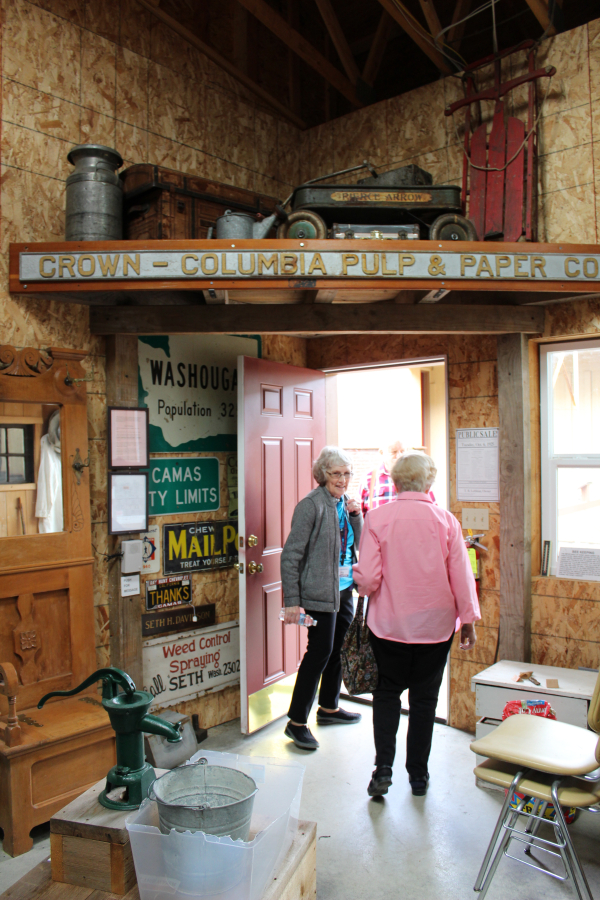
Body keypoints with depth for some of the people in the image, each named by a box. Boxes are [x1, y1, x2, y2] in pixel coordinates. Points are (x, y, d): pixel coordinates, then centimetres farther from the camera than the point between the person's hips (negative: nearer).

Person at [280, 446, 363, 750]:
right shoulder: (312, 505, -15)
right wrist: (292, 601, -19)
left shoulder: (345, 502, 8)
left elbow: (357, 543, 14)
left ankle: (329, 707, 36)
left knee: (338, 649, 18)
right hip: (321, 591, -8)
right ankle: (297, 722, 9)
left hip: (345, 588, 8)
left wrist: (356, 516, -4)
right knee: (320, 651, -4)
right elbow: (291, 554, -17)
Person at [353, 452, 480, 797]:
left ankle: (383, 768, 8)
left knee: (387, 693, 17)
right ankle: (418, 775, 26)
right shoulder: (446, 520, -8)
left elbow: (367, 578, -14)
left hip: (389, 623, -1)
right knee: (424, 698, 15)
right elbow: (462, 577, -4)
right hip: (435, 625, 1)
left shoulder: (377, 517, -11)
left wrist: (360, 580, 9)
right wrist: (469, 620, 8)